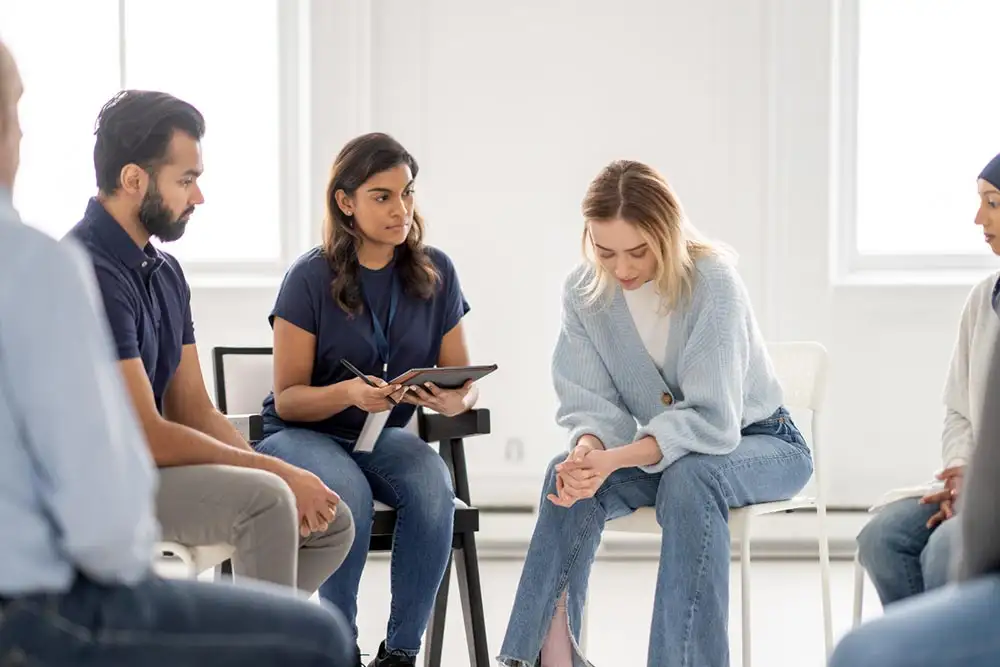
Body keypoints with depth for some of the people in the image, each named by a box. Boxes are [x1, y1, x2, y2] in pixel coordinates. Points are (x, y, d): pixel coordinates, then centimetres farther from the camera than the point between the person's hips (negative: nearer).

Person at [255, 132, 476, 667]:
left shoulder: (436, 273, 0)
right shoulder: (310, 277, -11)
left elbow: (463, 379, 4)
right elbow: (287, 399, -9)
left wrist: (457, 400, -21)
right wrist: (348, 393, -31)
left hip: (385, 435, 3)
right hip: (301, 433, -3)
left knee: (434, 487, -31)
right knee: (349, 495, -36)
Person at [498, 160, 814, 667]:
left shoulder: (713, 282, -25)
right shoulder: (582, 293, -11)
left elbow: (712, 420, -30)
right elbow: (590, 402, -8)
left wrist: (614, 459, -42)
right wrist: (589, 449, -33)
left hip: (759, 443, -4)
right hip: (663, 449, 4)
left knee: (687, 478, -37)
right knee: (569, 477, -24)